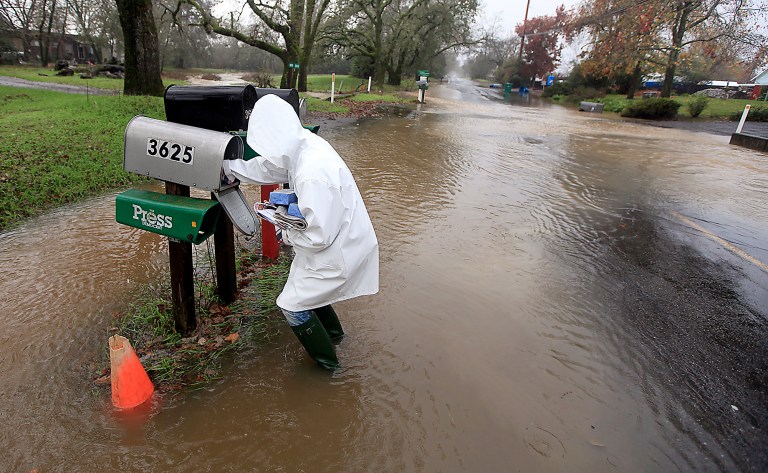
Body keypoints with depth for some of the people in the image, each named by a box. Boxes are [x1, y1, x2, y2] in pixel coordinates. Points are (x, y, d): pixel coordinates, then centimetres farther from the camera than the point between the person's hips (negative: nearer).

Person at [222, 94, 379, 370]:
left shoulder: (312, 176, -35)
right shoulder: (303, 145, -7)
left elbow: (319, 236, -29)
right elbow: (267, 167, 11)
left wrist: (287, 236, -11)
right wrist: (228, 167, 16)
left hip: (339, 250, -9)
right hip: (339, 239, 9)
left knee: (293, 305, 6)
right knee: (307, 287, 29)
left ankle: (327, 364, 26)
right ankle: (332, 332, 52)